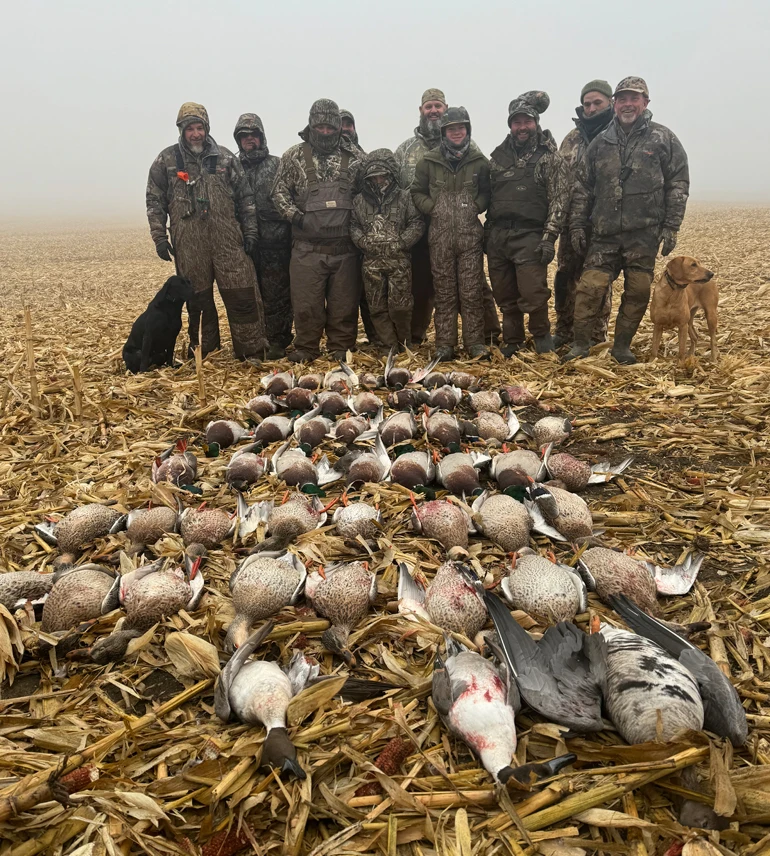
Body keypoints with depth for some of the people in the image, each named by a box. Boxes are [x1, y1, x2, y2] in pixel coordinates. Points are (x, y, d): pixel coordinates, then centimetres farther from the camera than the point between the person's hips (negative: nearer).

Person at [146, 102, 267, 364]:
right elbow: (155, 200, 8)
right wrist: (159, 237, 0)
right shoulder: (166, 160, 7)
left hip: (227, 238, 0)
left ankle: (252, 351, 6)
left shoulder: (225, 157, 9)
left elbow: (245, 197, 12)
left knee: (242, 296, -4)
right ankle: (203, 352, 19)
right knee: (198, 300, 6)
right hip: (188, 243, 0)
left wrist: (250, 231, 6)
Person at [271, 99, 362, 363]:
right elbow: (279, 192, 5)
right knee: (306, 302, 1)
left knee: (344, 301, 6)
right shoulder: (294, 156, 5)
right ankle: (306, 349, 14)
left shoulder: (352, 158, 9)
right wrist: (295, 215, -9)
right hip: (307, 247, -1)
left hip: (344, 246, 1)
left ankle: (341, 348, 18)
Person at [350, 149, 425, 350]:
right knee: (377, 307, 5)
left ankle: (404, 344, 15)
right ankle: (390, 346, 16)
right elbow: (353, 225, 11)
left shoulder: (404, 197, 3)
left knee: (400, 305, -4)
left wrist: (401, 242, -9)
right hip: (372, 262, 3)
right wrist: (363, 241, -7)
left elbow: (417, 223, 1)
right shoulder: (359, 201, 9)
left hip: (399, 260, -2)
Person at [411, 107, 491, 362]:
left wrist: (476, 207, -3)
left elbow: (487, 192, 15)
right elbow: (417, 192, 12)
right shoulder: (429, 161, 6)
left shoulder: (479, 161, 7)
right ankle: (445, 345, 9)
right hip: (440, 237, 0)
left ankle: (475, 343, 6)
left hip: (470, 236, 0)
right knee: (444, 293, 4)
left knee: (472, 292, -1)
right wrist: (432, 207, -4)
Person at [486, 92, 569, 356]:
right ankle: (512, 343, 23)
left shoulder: (550, 158, 2)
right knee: (505, 298, 9)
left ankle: (541, 335, 13)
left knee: (532, 296, -12)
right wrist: (487, 233, 13)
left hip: (529, 237, -4)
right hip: (497, 236, 4)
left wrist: (549, 238, -14)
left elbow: (559, 201, -4)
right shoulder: (498, 155, 14)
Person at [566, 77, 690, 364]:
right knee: (589, 288, -7)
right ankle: (580, 346, 3)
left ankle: (622, 346, 16)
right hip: (605, 233, 1)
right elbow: (582, 187, 14)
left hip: (644, 234, -1)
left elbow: (678, 184, 3)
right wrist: (577, 225, 7)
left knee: (637, 292, 2)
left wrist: (670, 228, -4)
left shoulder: (664, 139, 5)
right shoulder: (601, 142, 12)